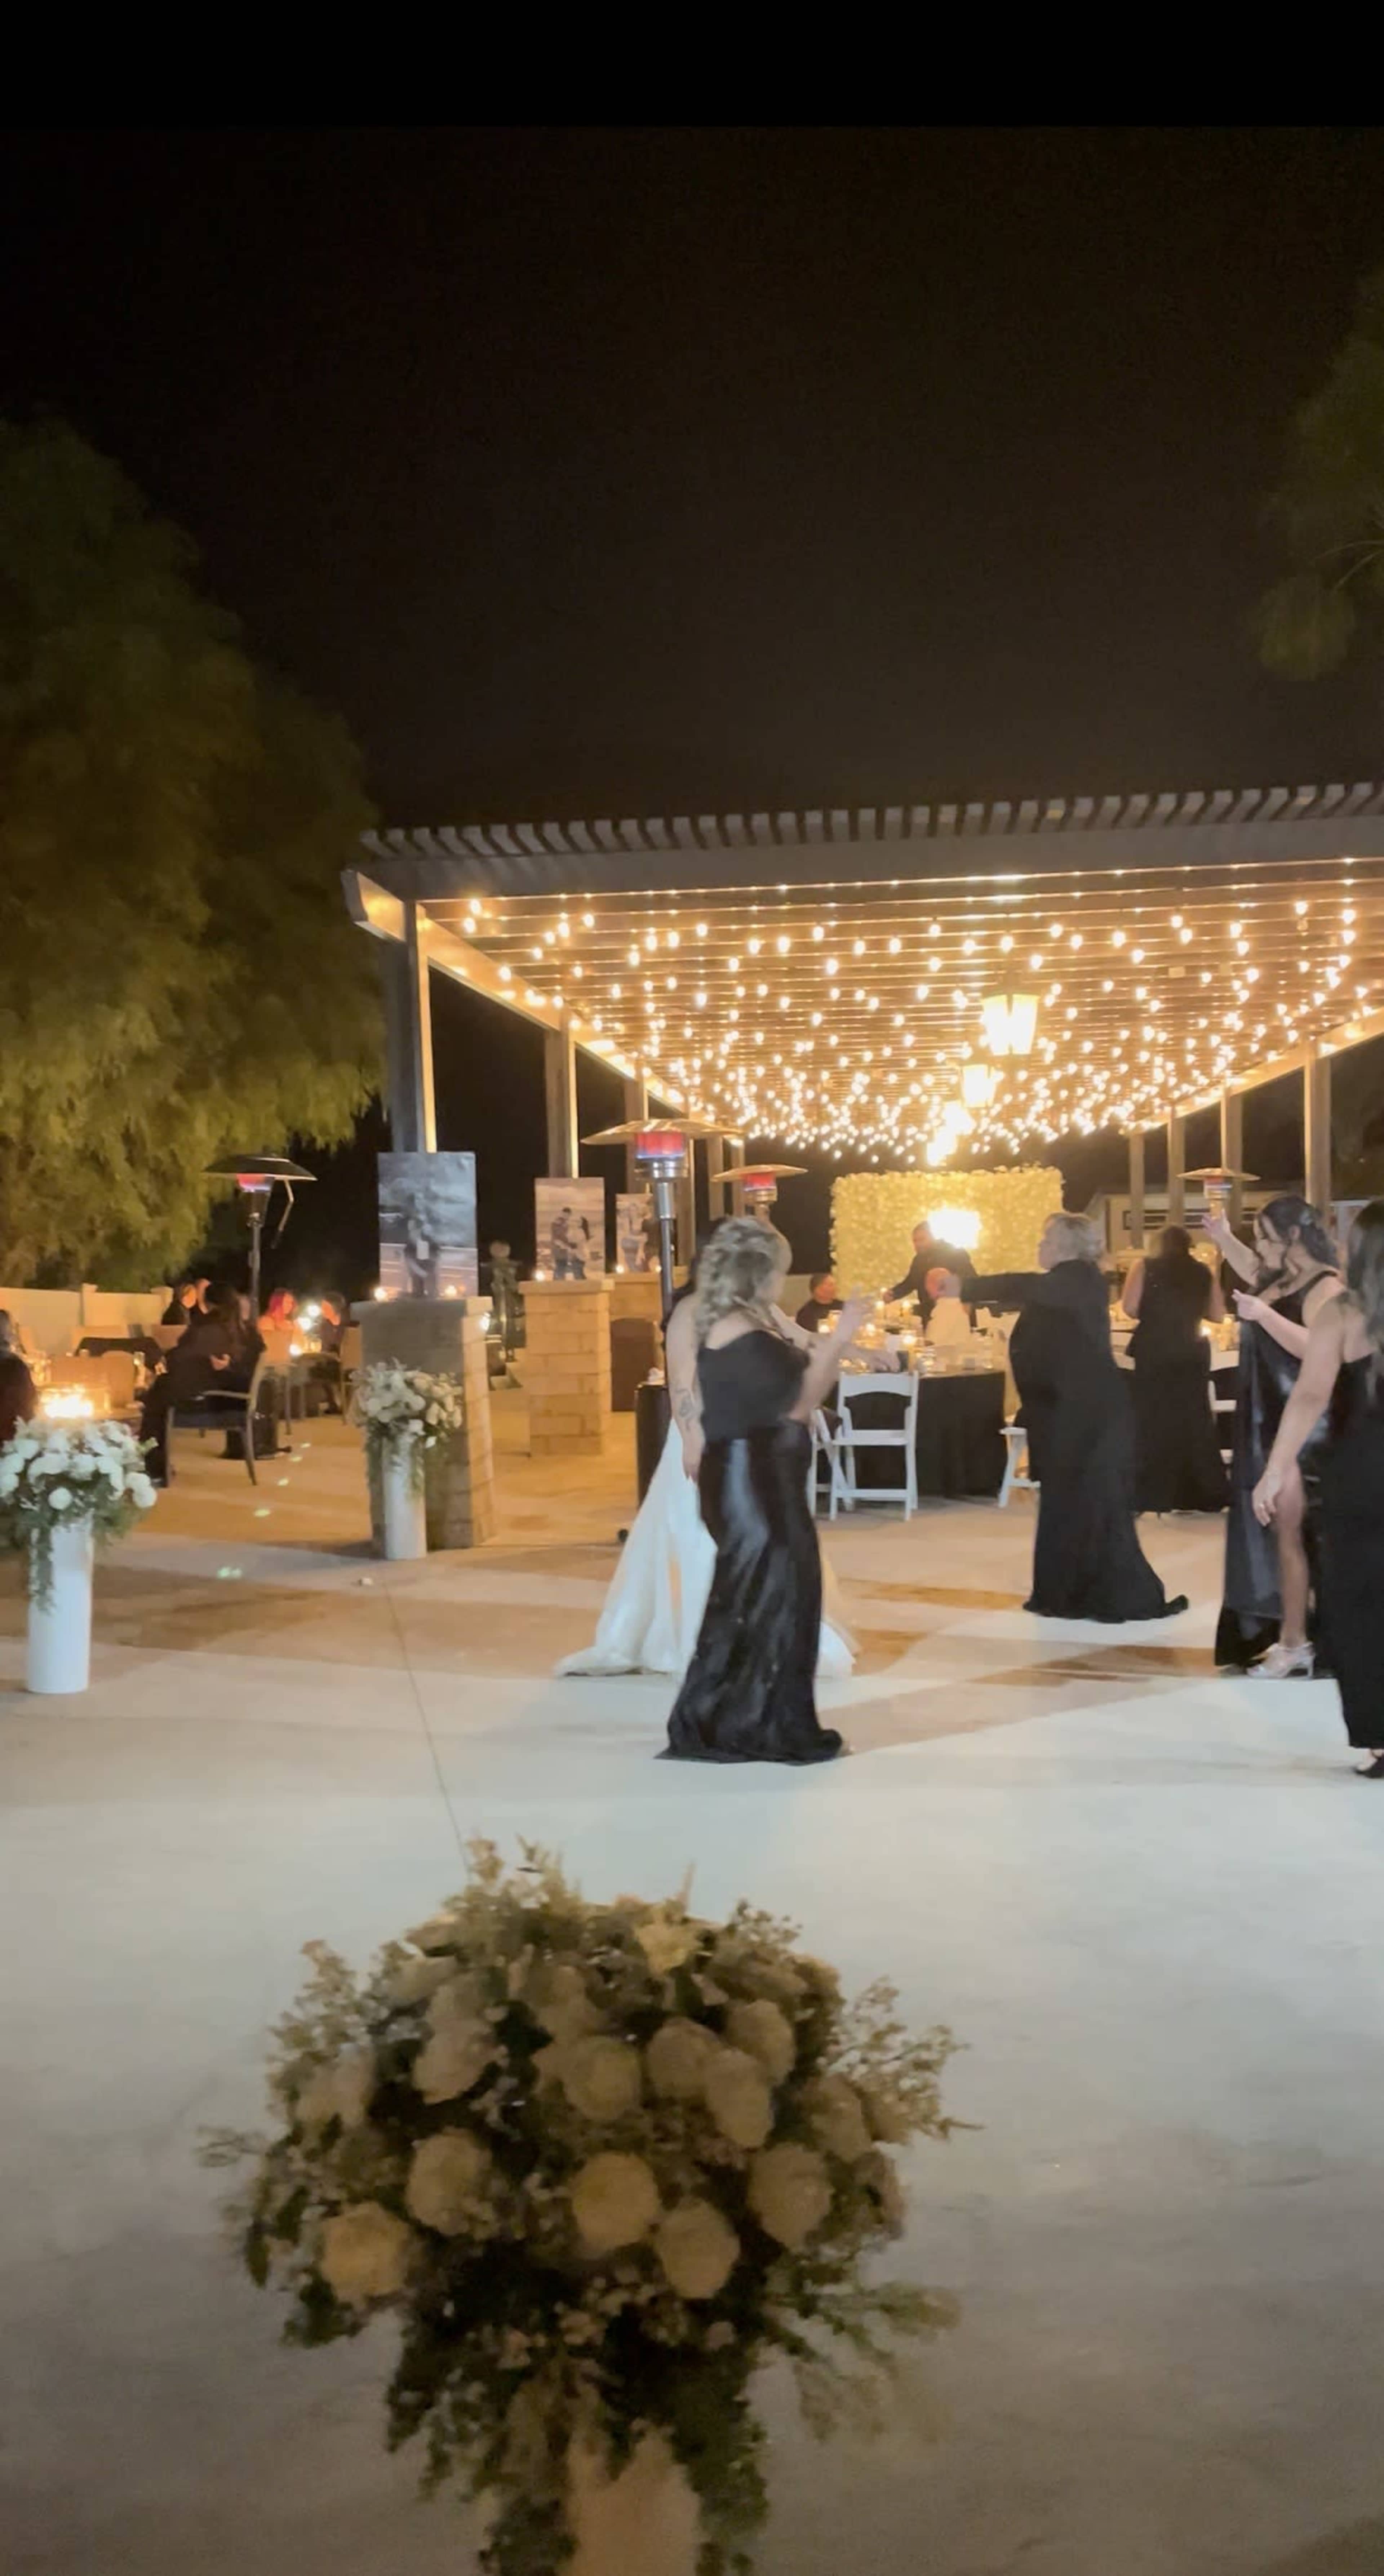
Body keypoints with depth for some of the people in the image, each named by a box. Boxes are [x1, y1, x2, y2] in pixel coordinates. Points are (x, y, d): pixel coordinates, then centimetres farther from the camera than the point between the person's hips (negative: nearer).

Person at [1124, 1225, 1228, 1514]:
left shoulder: (1146, 1267, -2)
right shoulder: (1204, 1273, 5)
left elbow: (1130, 1308, -11)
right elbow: (1218, 1315, 4)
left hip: (1154, 1355, -3)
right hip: (1192, 1355, 3)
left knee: (1151, 1422, 3)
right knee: (1195, 1421, 11)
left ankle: (1148, 1497, -1)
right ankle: (1205, 1496, 15)